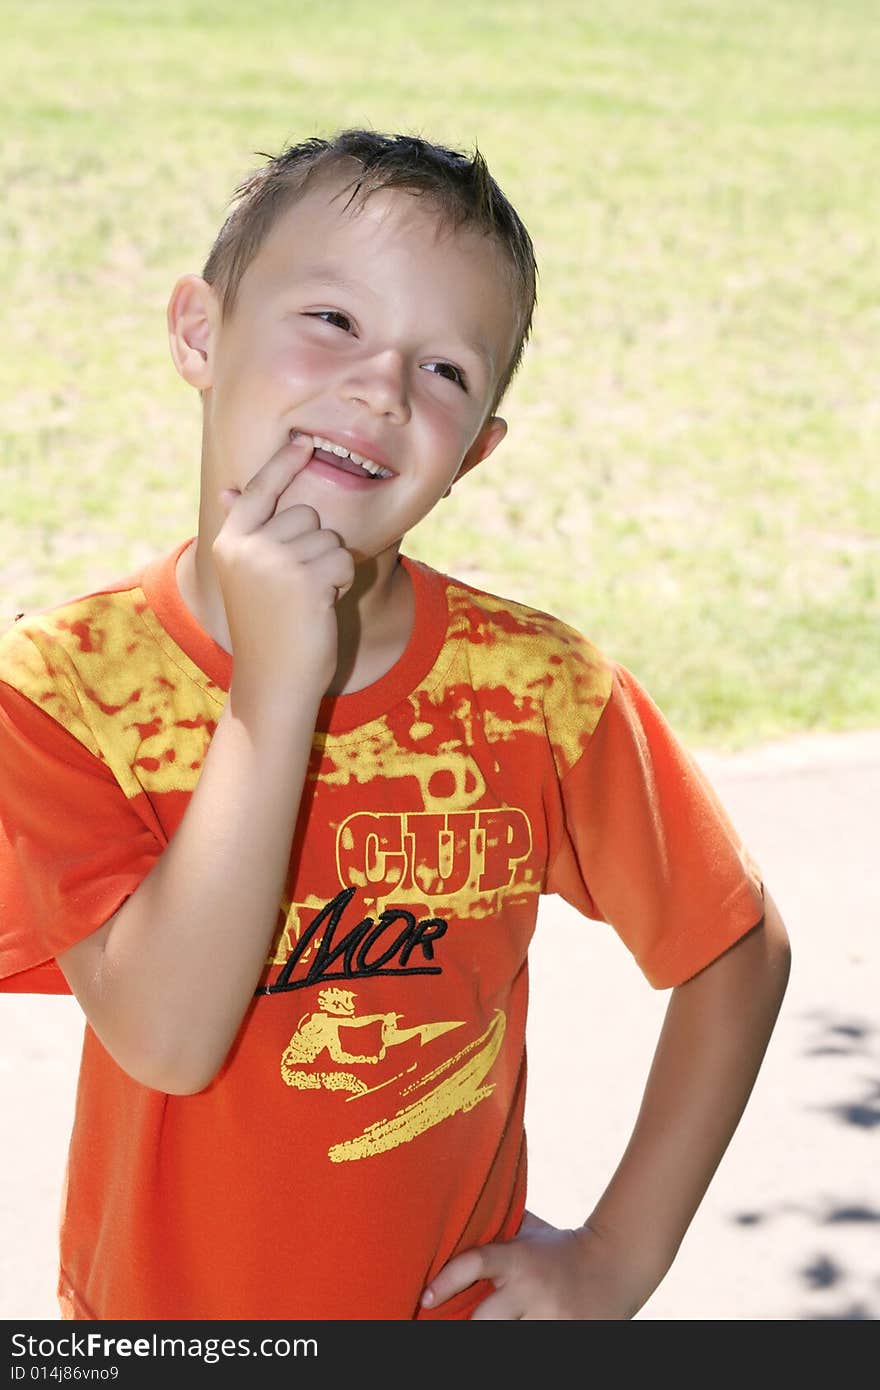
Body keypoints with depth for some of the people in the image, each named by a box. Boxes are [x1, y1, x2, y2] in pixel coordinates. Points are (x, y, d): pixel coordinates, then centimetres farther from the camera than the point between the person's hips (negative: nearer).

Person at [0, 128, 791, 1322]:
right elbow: (167, 1037, -28)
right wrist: (275, 687, -32)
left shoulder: (540, 692, -16)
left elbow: (739, 953, -4)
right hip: (153, 1303, 0)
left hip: (452, 1300, 1)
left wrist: (617, 1259, -7)